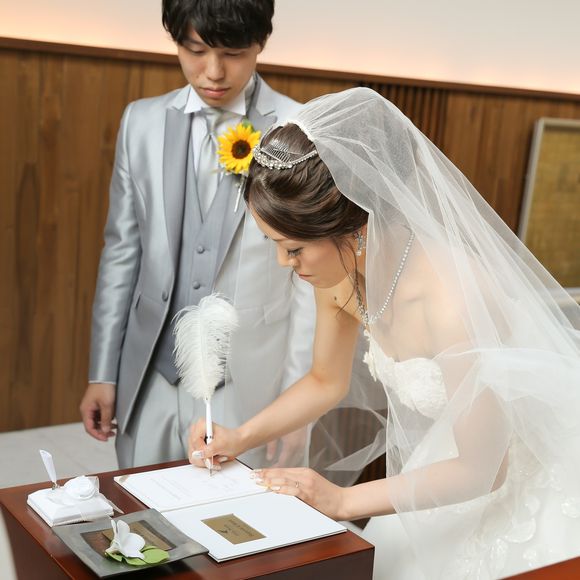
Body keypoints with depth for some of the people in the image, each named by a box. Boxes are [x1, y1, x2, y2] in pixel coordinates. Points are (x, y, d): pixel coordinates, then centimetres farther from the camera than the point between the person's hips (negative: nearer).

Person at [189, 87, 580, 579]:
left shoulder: (452, 299, -36)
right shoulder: (342, 271, -14)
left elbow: (481, 469, -24)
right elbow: (325, 382, 5)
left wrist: (344, 501, -21)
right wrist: (240, 439, -7)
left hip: (517, 494, -6)